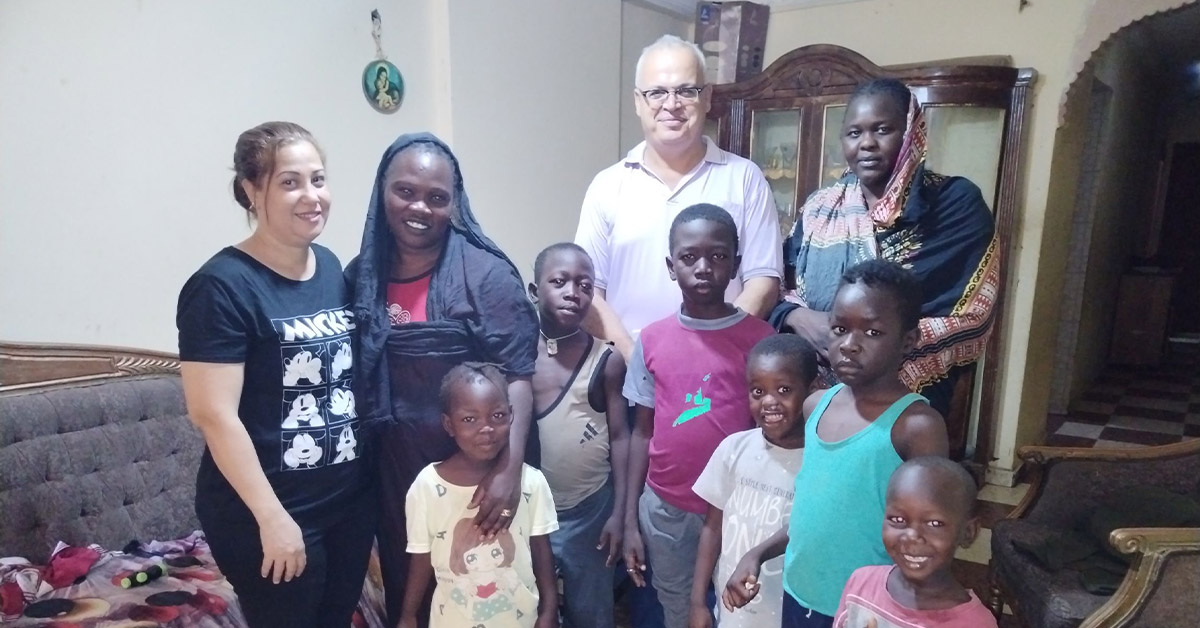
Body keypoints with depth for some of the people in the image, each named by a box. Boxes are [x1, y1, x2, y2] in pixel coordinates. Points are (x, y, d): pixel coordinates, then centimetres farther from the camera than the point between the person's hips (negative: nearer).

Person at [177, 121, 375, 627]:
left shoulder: (332, 267, 4)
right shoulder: (223, 287, -16)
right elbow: (214, 415, -19)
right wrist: (272, 517, -18)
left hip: (352, 497, 7)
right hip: (269, 512, -7)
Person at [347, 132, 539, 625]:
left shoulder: (486, 274, -12)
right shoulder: (361, 275, 1)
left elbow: (517, 376, -16)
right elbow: (351, 379, 7)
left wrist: (510, 467, -25)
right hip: (393, 472, 4)